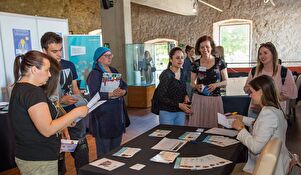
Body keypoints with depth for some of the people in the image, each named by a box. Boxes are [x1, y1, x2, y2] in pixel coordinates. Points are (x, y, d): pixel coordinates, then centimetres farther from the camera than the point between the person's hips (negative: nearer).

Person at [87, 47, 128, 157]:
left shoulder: (114, 71, 15)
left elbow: (125, 85, 11)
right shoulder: (95, 74, -8)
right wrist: (111, 94, -29)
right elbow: (94, 94, -19)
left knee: (116, 149, 15)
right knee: (104, 152, -1)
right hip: (103, 114, -7)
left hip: (118, 113, 7)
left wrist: (123, 91, -10)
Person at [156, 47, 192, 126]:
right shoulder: (165, 75, -16)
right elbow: (161, 97, -16)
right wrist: (178, 105, -20)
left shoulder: (182, 72, 4)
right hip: (167, 112, -6)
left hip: (180, 112, 6)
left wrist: (186, 95, -2)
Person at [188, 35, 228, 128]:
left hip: (215, 99, -1)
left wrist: (216, 84, -15)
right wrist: (197, 86, -11)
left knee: (214, 125, 0)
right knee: (197, 125, -1)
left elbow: (226, 81, 4)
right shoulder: (196, 64, 3)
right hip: (199, 98, 1)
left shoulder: (219, 62, 0)